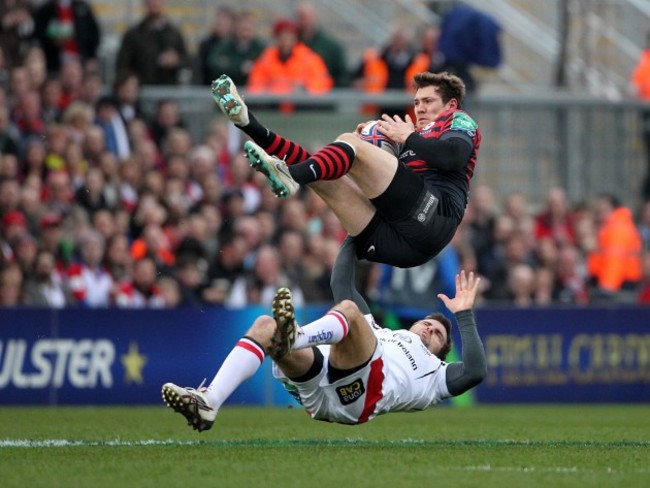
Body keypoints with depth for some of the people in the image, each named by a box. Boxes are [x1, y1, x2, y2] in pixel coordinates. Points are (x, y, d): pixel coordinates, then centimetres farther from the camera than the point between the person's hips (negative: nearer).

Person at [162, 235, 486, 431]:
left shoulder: (435, 374, 34)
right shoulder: (376, 331, 47)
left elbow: (475, 371, 14)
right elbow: (341, 284, 43)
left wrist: (464, 316, 19)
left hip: (356, 394, -5)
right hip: (316, 392, 5)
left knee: (348, 310, -28)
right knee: (264, 325, -19)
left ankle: (290, 339, -63)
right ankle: (209, 404, -40)